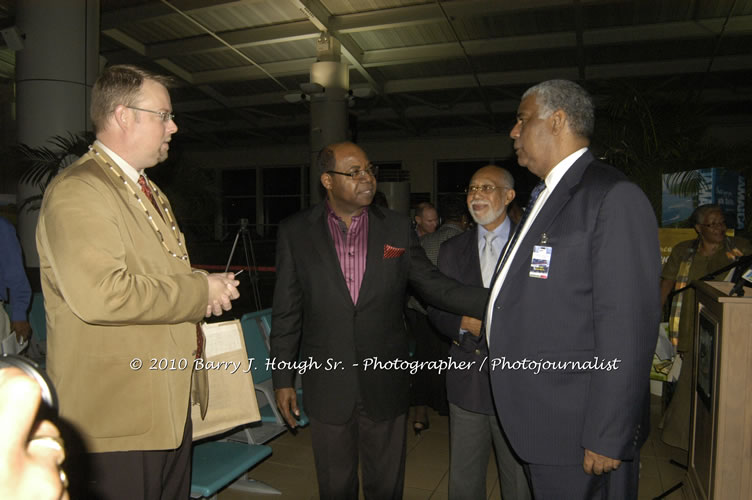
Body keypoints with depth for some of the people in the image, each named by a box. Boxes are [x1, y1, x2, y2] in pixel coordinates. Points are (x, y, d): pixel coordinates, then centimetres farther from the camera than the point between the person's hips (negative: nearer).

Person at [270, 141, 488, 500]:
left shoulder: (397, 228, 0)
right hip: (327, 386, 0)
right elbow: (286, 313, 0)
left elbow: (434, 286, 0)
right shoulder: (295, 231, -3)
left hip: (385, 384, 1)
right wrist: (283, 378, 1)